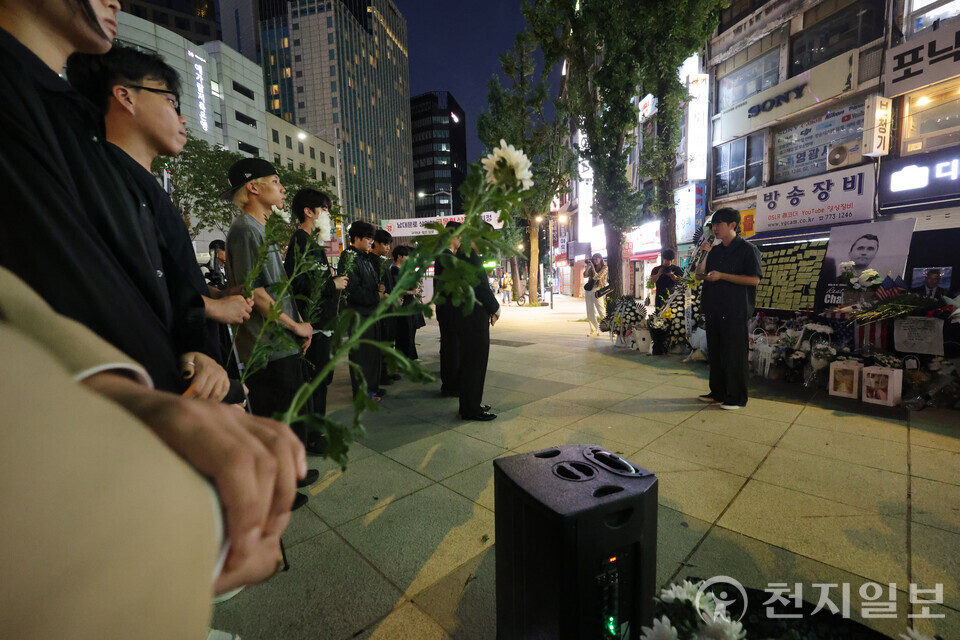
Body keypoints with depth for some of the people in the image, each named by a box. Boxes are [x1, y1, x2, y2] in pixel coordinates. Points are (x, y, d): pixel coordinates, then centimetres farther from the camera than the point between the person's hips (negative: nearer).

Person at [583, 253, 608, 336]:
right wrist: (588, 266, -3)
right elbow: (585, 275, 5)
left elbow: (597, 277, -13)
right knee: (590, 312, 4)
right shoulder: (592, 268, 14)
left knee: (602, 312, -11)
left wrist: (592, 267, -11)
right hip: (588, 290, 6)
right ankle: (594, 331, 11)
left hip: (597, 291, -6)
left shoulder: (604, 268, 0)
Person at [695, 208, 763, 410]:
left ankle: (736, 397, 10)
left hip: (735, 311, -7)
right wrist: (703, 254, 0)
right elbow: (699, 275, 14)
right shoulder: (715, 250, 14)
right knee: (715, 352, 12)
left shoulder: (747, 249, -5)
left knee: (734, 354, -1)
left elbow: (754, 279, -13)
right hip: (714, 309, 7)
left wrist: (722, 276, -17)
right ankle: (718, 392, 23)